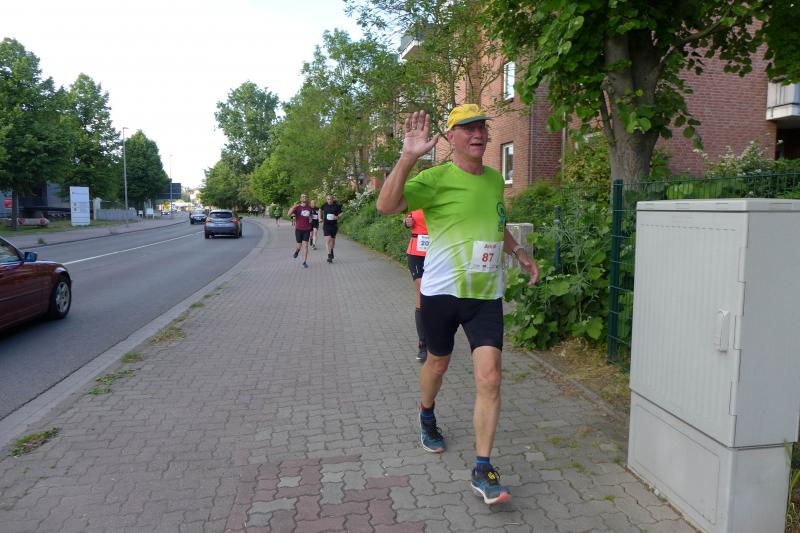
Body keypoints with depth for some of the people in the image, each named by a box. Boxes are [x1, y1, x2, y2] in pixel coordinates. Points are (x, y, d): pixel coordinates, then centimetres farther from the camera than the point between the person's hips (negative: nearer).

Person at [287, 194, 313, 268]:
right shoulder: (297, 207, -5)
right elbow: (289, 214, -21)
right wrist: (294, 207, -35)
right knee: (299, 245, 9)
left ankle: (304, 262, 0)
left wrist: (310, 219, 3)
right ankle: (297, 250, 47)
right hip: (298, 229, -1)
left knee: (305, 245, -6)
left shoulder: (310, 208, 5)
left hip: (307, 229, 1)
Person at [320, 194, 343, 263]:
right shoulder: (324, 205, 1)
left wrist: (337, 217, -17)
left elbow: (340, 214, 3)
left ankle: (331, 250, 43)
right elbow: (320, 210, 20)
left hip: (334, 225, 1)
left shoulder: (336, 206, -3)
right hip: (326, 225, -1)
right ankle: (329, 256, -16)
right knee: (328, 239, -14)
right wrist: (320, 218, 11)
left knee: (333, 239, 15)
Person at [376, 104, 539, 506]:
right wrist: (408, 157, -33)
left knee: (489, 377, -7)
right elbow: (387, 205, -25)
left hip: (486, 294, 3)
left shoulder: (495, 179, 9)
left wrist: (518, 251, 14)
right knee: (438, 363, 18)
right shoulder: (436, 178, -10)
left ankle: (482, 470, 4)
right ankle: (427, 419, 50)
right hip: (441, 291, -3)